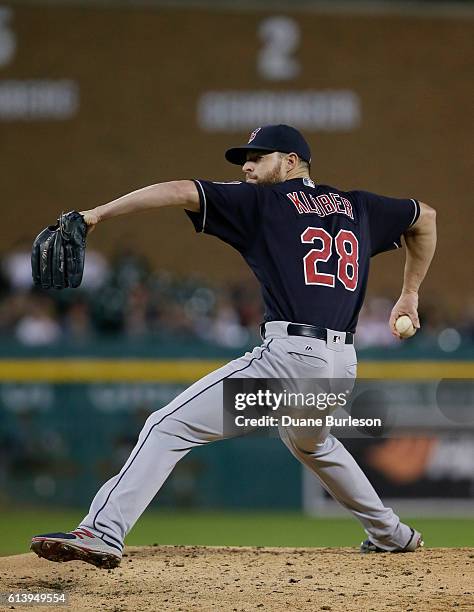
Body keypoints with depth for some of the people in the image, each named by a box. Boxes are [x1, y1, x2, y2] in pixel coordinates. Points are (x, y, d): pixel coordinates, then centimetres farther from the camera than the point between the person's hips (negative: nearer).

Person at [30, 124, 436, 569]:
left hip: (291, 356, -7)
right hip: (343, 366, 7)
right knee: (310, 442, 38)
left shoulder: (264, 201, 4)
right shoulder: (358, 208, 20)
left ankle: (103, 532, -24)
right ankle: (390, 534, 43)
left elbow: (181, 192, -6)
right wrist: (409, 296, 38)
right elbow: (425, 217, 34)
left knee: (170, 426, -10)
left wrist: (97, 214, -8)